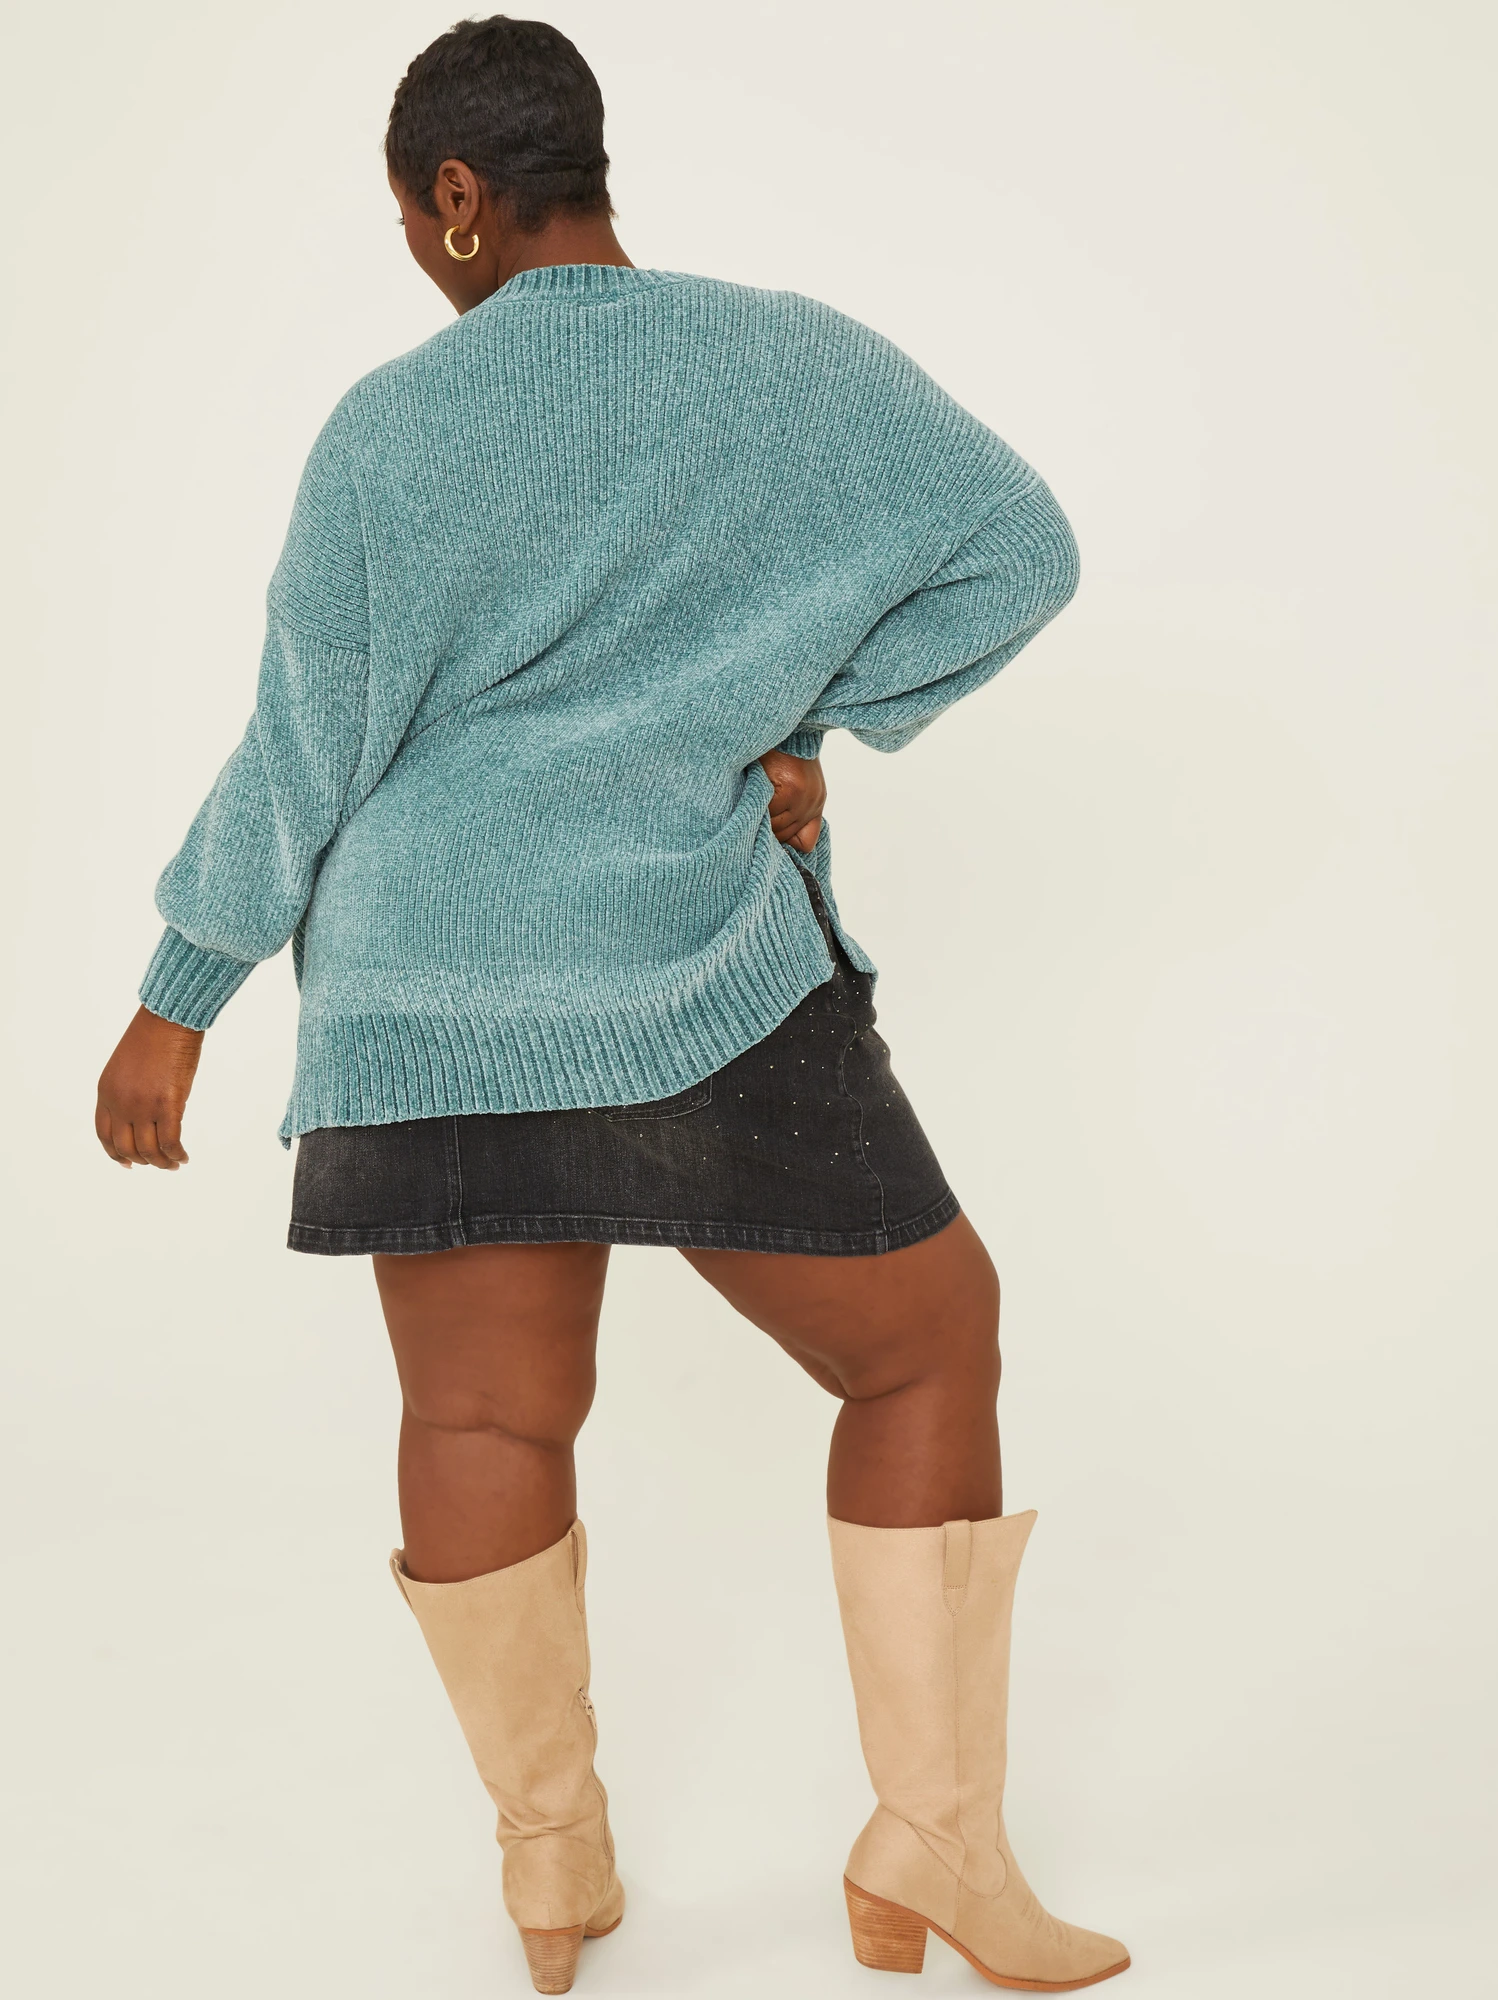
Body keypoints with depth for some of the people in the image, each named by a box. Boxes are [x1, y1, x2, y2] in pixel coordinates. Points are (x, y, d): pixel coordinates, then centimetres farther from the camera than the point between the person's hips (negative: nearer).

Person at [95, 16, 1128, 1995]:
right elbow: (1018, 546, 1)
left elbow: (302, 753, -4)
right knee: (926, 1343, 12)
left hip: (431, 1000, 2)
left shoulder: (393, 431, -4)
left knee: (486, 1414, 13)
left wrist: (176, 1005, 5)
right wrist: (812, 729, 5)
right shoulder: (799, 365, -1)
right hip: (696, 980, -1)